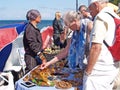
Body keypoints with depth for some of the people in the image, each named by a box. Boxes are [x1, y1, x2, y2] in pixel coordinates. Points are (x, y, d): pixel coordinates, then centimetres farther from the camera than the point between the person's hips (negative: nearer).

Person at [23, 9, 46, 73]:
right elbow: (32, 44, -21)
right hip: (31, 56, -10)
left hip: (36, 56, 10)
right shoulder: (30, 28, -16)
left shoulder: (34, 28, 14)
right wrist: (41, 55, -23)